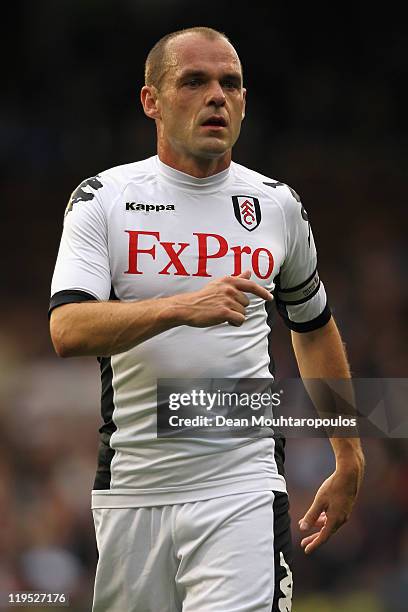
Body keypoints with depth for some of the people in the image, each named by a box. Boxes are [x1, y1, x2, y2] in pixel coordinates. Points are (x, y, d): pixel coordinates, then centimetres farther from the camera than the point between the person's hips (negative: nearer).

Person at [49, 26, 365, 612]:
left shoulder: (278, 205, 8)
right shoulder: (102, 200, 1)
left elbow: (314, 327, 23)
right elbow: (68, 332, -14)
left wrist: (349, 459, 23)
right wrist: (182, 307, -28)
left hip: (243, 487, 0)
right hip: (131, 488, 0)